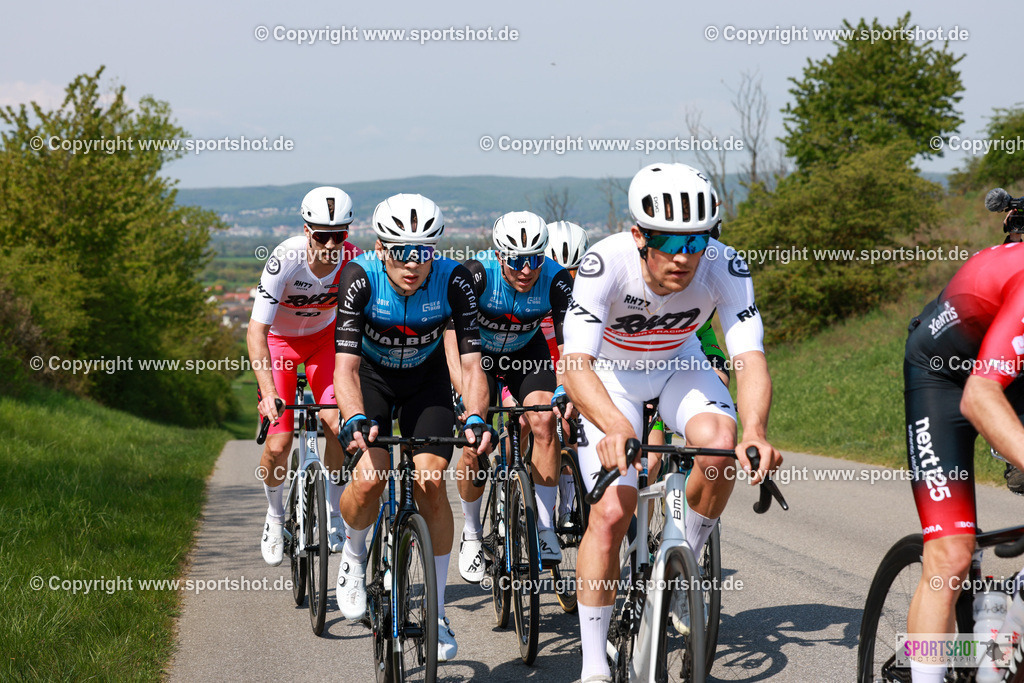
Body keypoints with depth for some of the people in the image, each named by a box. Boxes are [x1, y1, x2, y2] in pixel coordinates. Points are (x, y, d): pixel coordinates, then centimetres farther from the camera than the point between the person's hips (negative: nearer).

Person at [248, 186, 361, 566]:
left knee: (338, 425, -19)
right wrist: (268, 392, -47)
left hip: (323, 337, 2)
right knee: (279, 443, -12)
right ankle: (275, 515, 17)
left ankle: (334, 515, 3)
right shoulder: (285, 260, -34)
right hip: (279, 339, -2)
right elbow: (256, 330, -36)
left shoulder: (353, 260, -26)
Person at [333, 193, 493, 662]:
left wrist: (475, 420, -46)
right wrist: (357, 419, -52)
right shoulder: (360, 278, -30)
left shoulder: (453, 281, -28)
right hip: (371, 375, -1)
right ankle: (354, 553, 13)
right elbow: (345, 365, -34)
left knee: (430, 481, -16)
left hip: (427, 380, 1)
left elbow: (471, 362, -28)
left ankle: (436, 612, -1)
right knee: (369, 478, -23)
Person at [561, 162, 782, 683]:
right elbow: (575, 363, -44)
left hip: (678, 365, 2)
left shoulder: (724, 267, -29)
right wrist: (616, 428, -63)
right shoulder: (606, 264, -36)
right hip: (610, 373, -2)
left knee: (720, 443, -29)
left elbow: (749, 357, -36)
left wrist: (755, 433, -56)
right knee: (611, 512, -15)